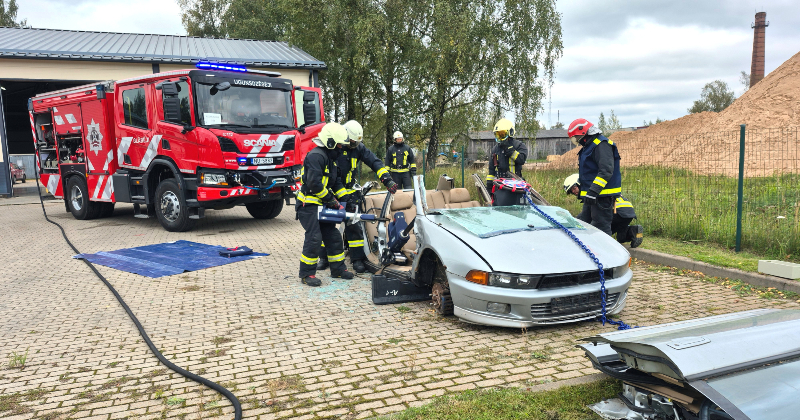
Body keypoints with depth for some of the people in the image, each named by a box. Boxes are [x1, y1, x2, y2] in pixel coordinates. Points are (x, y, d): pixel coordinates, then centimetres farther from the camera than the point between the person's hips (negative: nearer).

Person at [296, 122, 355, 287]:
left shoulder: (329, 158, 15)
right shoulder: (316, 156, -18)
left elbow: (336, 181, 19)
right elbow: (314, 184, -26)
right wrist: (331, 199, -16)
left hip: (321, 205, 10)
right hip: (308, 204, -10)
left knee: (333, 235, 11)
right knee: (314, 238, -13)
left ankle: (338, 268, 22)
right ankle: (307, 274, -3)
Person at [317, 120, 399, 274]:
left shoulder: (358, 147, -4)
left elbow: (374, 162, -6)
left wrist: (387, 180, -20)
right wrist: (344, 197, -26)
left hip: (349, 190, 3)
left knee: (353, 224, -4)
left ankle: (357, 259, 3)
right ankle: (324, 258, 18)